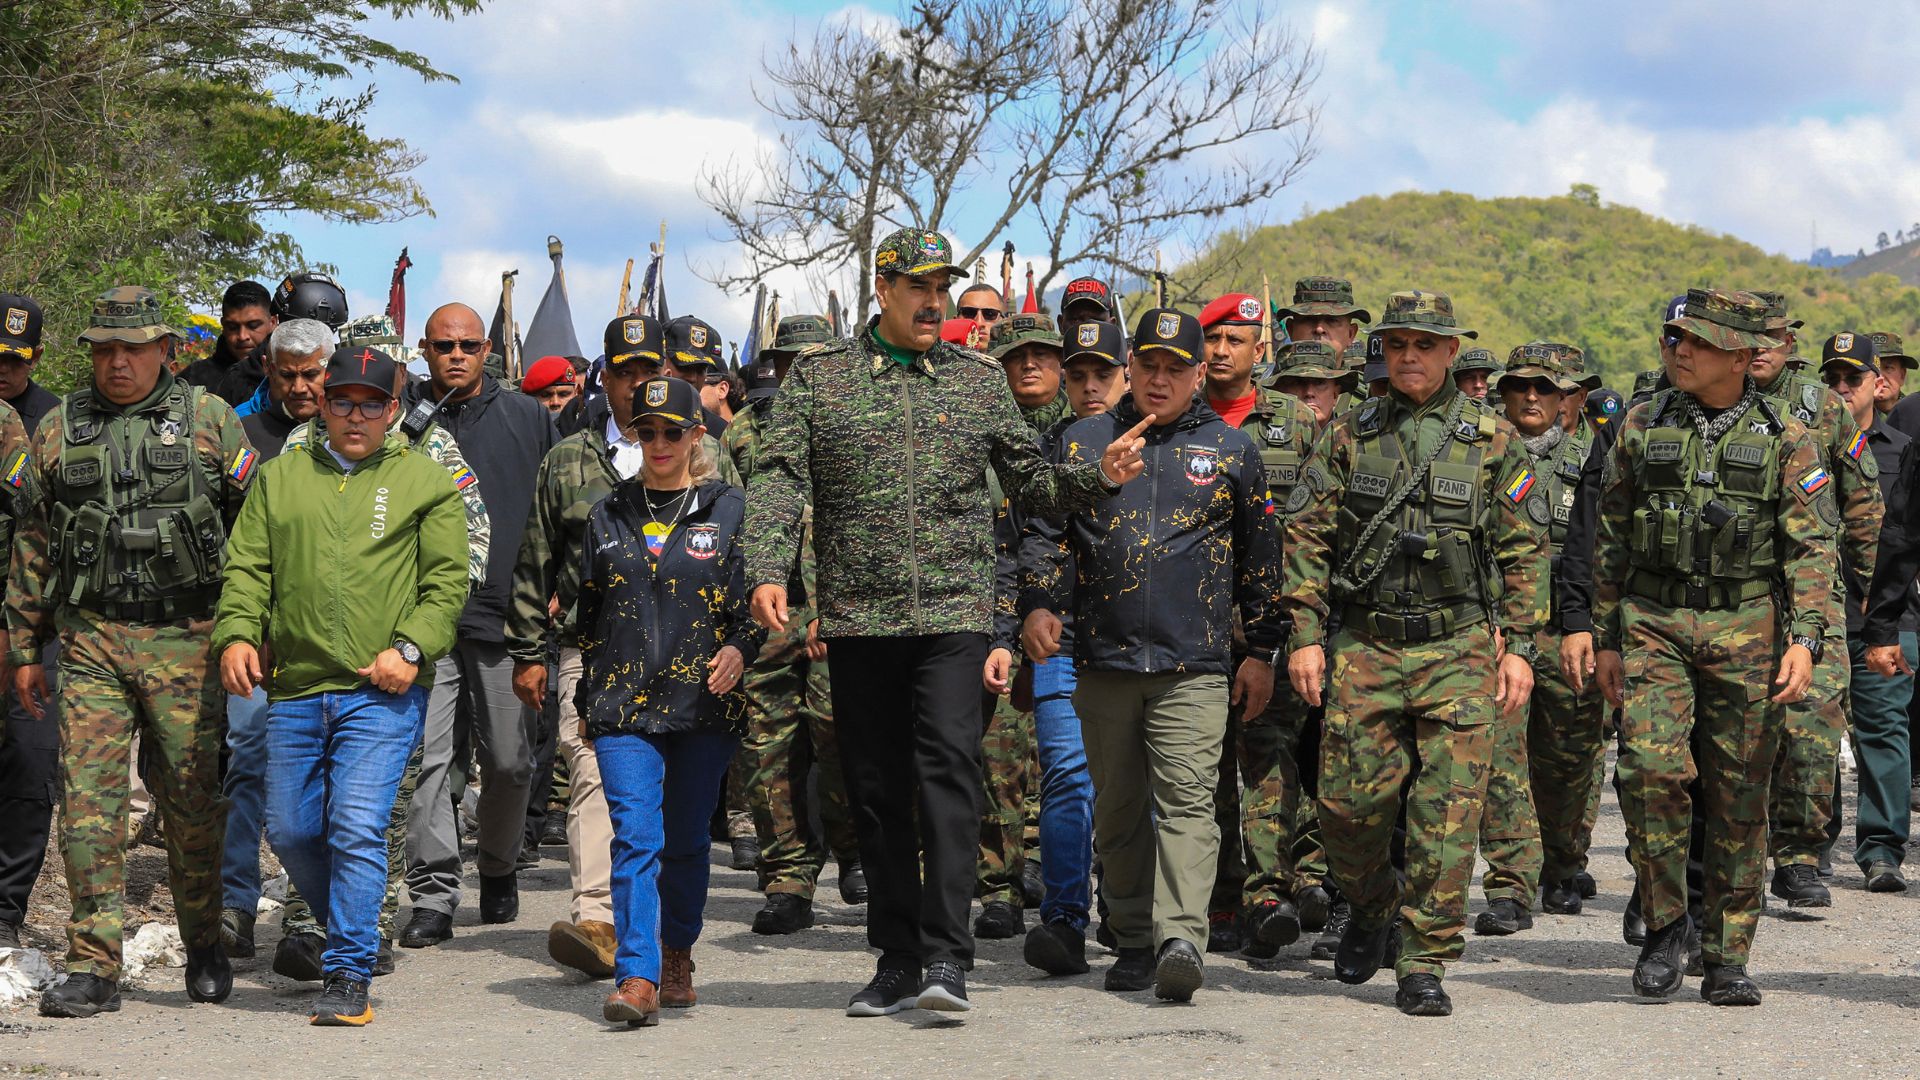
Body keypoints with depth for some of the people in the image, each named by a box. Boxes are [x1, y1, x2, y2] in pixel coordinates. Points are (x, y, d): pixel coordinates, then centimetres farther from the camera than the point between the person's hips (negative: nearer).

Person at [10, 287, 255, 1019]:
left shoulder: (209, 421, 4)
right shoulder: (59, 430, 10)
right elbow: (31, 543, 15)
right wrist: (23, 647, 13)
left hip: (185, 639, -2)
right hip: (89, 637, 2)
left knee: (194, 799, 3)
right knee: (88, 799, -5)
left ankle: (205, 949, 21)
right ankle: (93, 968, -1)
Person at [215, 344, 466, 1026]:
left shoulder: (425, 482, 7)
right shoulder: (279, 478, 15)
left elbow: (448, 581, 2)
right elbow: (247, 567, 11)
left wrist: (410, 647, -12)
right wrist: (236, 633, -7)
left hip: (382, 691, -4)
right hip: (294, 689, 4)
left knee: (357, 827, -13)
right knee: (290, 829, 9)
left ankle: (350, 976, -7)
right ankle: (349, 928, 32)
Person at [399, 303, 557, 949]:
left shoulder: (526, 418, 10)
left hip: (506, 613, 1)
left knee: (510, 761, 6)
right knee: (426, 760, -7)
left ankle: (498, 870, 30)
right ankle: (433, 897, -3)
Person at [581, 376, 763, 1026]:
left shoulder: (729, 510, 5)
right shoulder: (608, 514, 12)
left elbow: (755, 600, 4)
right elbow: (586, 610, 18)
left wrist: (739, 648, -15)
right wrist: (586, 695, 16)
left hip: (705, 702, -1)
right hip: (623, 704, 1)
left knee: (685, 840, 8)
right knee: (636, 837, -11)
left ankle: (677, 955, 29)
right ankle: (638, 978, -17)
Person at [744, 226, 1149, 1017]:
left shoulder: (980, 382, 10)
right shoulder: (818, 379, 6)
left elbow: (1029, 482, 15)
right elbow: (781, 480, -1)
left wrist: (1100, 478, -3)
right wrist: (768, 569, -16)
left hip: (952, 611, -1)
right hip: (857, 618, 1)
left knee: (948, 766, -15)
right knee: (876, 787, 5)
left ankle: (948, 957, -15)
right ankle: (897, 961, 15)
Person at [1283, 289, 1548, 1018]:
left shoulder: (1493, 441, 4)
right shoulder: (1349, 437, 7)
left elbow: (1523, 552, 5)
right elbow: (1309, 540, 7)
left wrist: (1519, 646, -2)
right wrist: (1305, 634, -1)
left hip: (1457, 649, -1)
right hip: (1364, 648, 1)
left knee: (1447, 812, -6)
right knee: (1349, 801, 0)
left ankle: (1423, 962, 1)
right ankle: (1370, 911, 29)